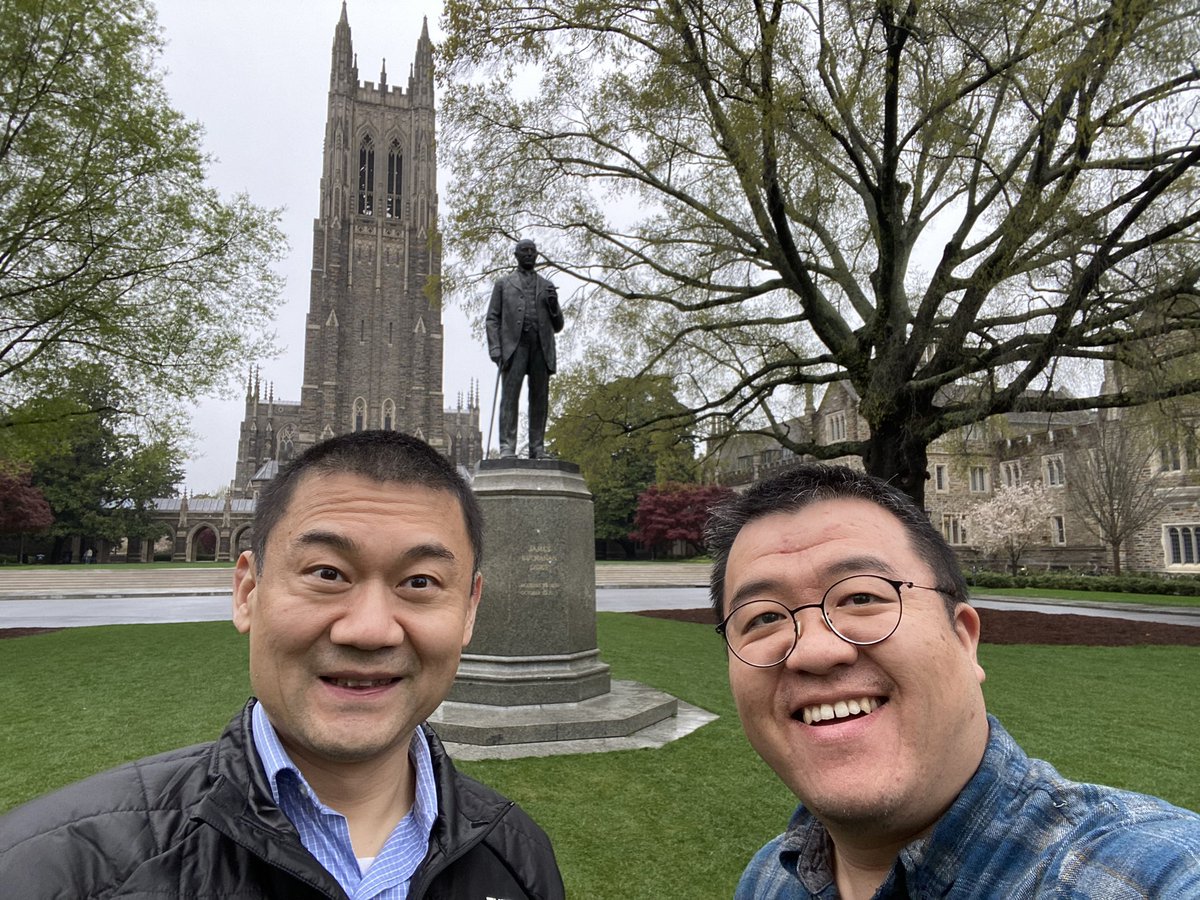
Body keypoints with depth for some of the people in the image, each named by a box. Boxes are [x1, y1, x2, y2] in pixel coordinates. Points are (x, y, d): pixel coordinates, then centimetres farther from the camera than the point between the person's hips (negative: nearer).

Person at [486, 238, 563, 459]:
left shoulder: (547, 286, 22)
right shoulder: (503, 283, 18)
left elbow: (557, 326, 21)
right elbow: (492, 318, 9)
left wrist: (553, 304, 1)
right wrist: (495, 347, -6)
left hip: (541, 348, 2)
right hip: (514, 345, -2)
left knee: (540, 399, -2)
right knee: (510, 396, -10)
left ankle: (537, 450, 0)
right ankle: (507, 448, -13)